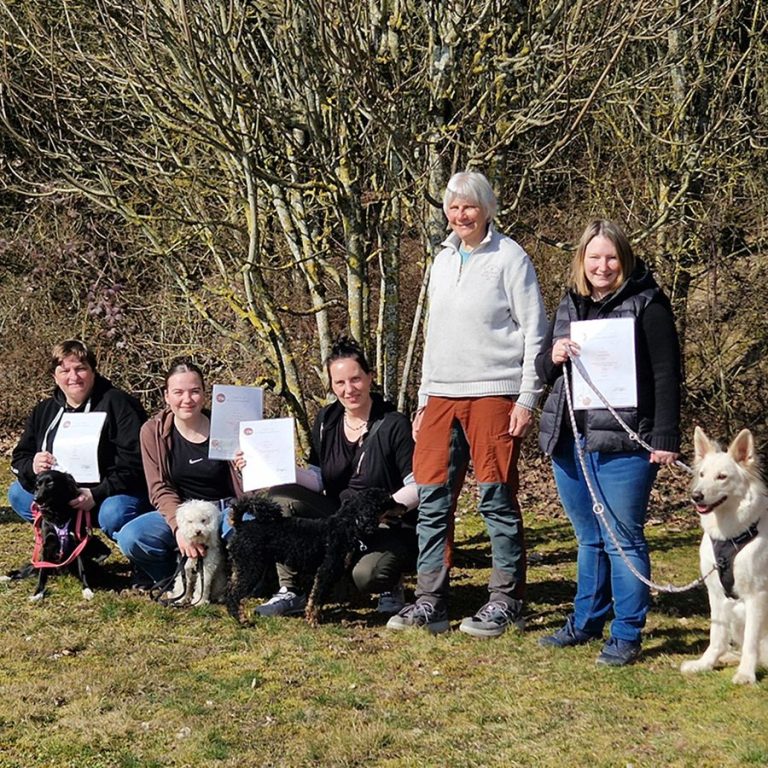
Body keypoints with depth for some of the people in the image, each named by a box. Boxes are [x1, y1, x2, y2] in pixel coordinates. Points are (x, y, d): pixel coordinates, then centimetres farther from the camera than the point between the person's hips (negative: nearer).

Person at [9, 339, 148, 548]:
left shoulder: (118, 404, -13)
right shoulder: (44, 411, 8)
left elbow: (135, 462, -20)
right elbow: (20, 458, 11)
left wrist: (96, 495, -28)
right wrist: (32, 467, -14)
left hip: (109, 496, -7)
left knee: (114, 513, -37)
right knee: (17, 493, -2)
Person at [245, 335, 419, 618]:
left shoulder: (393, 425, -12)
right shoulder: (326, 420, 5)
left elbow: (419, 486, -13)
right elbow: (318, 479, 4)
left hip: (390, 527, -5)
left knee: (366, 574, -36)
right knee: (280, 497, -16)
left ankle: (390, 585, 4)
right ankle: (290, 591, -10)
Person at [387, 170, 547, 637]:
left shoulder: (509, 258, -2)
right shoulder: (443, 260, 17)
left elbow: (534, 332, -5)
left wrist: (527, 400, -12)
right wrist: (424, 398, 18)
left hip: (494, 393, -6)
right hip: (442, 396, 6)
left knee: (498, 500, -2)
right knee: (433, 499, 4)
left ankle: (506, 603, 7)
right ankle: (430, 602, 10)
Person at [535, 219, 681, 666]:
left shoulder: (647, 305, -5)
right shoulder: (569, 306, 15)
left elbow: (666, 375, -8)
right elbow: (544, 372, 20)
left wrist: (666, 439, -14)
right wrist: (553, 357, -3)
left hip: (624, 444, -6)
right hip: (570, 441, 6)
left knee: (623, 540, -2)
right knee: (589, 539, 16)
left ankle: (627, 636, 6)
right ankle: (586, 623, 26)